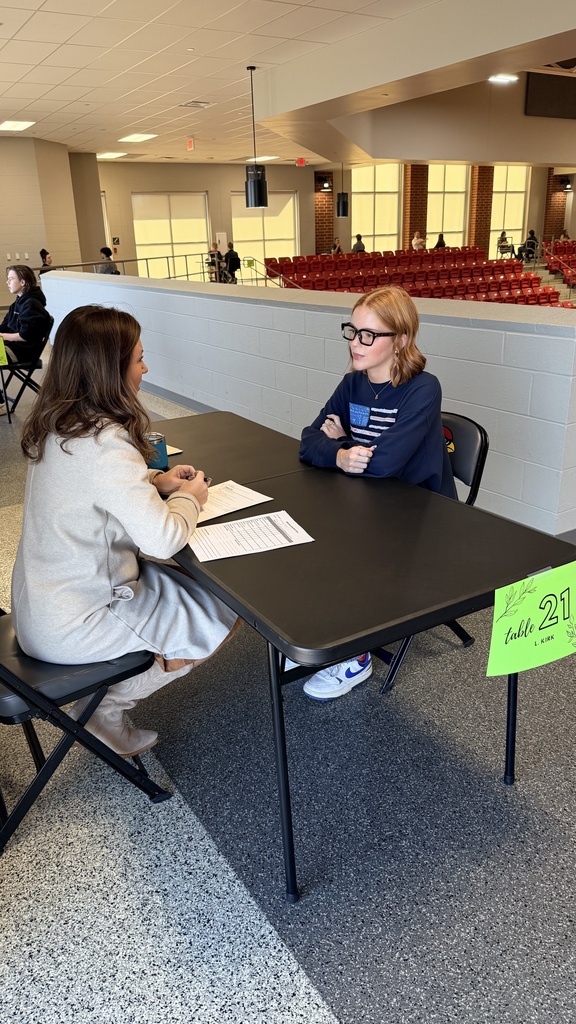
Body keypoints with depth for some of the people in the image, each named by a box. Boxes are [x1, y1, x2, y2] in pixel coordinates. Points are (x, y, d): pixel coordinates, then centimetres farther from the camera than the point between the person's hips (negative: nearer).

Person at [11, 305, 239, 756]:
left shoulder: (55, 426, 0)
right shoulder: (105, 444, -29)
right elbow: (163, 539, -32)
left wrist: (154, 480, 3)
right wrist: (188, 498, -11)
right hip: (72, 628, -8)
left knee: (190, 584, 21)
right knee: (223, 615, 6)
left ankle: (103, 699, 21)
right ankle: (104, 708, 13)